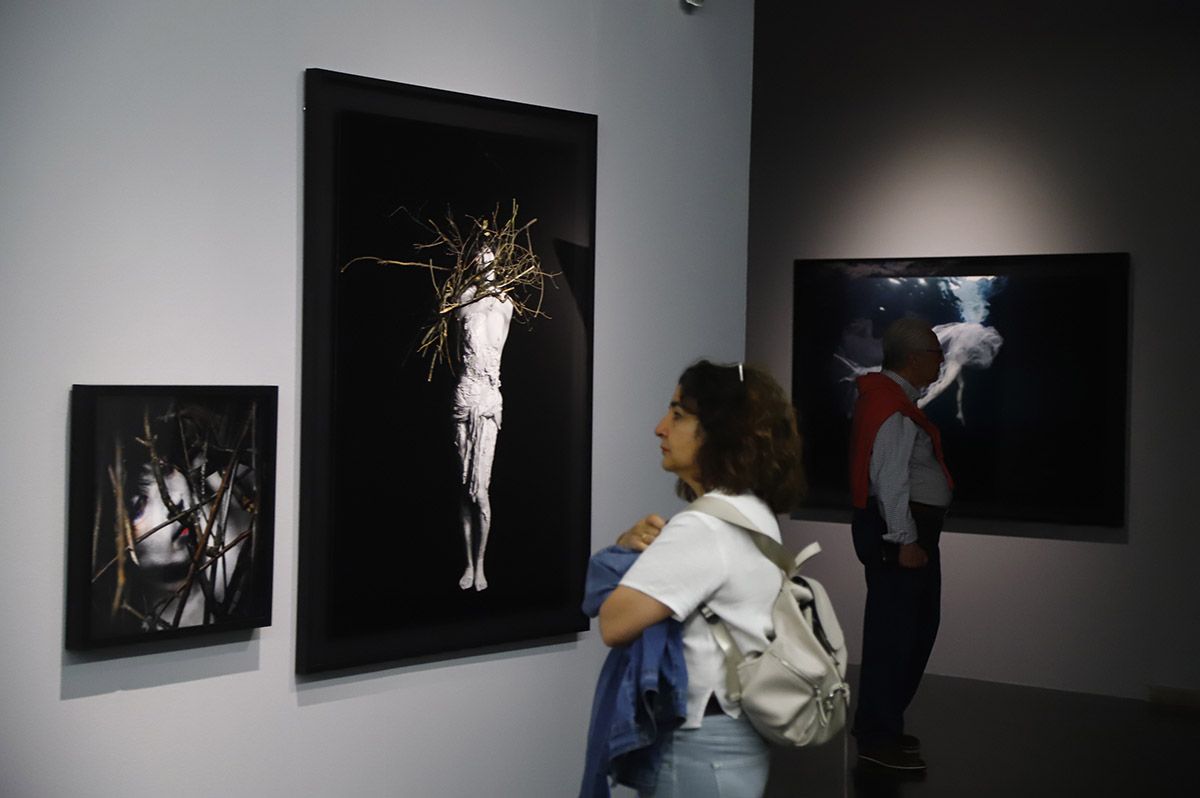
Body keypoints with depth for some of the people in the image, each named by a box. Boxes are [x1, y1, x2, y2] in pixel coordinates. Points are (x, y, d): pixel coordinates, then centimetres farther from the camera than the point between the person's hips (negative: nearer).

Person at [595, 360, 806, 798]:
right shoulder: (756, 514, 9)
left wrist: (630, 549, -7)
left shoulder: (702, 528, -22)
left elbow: (615, 624, -27)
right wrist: (632, 542, -7)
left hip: (699, 749, -9)